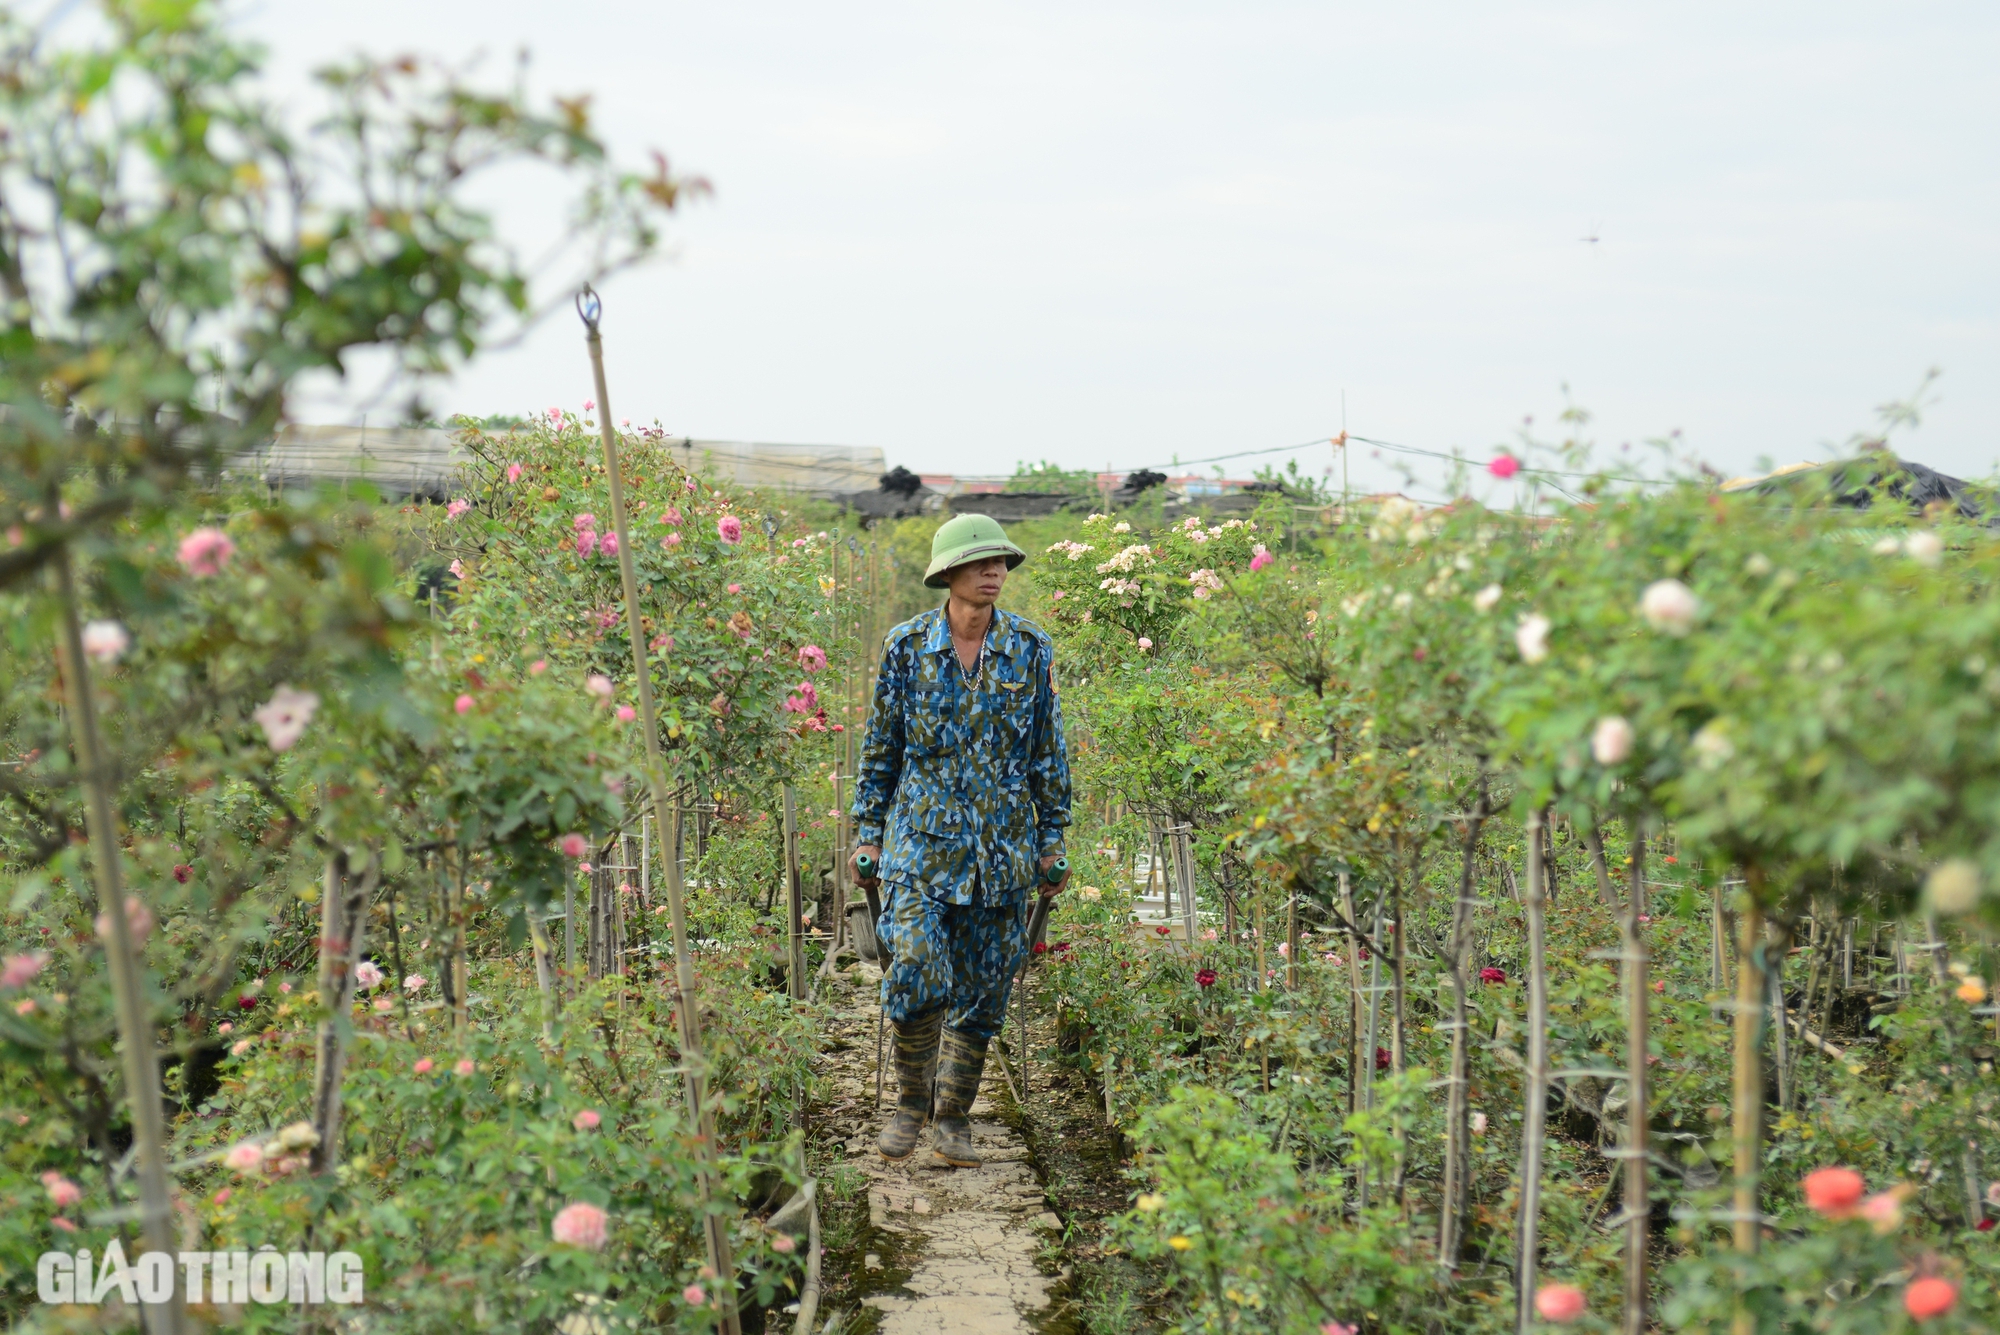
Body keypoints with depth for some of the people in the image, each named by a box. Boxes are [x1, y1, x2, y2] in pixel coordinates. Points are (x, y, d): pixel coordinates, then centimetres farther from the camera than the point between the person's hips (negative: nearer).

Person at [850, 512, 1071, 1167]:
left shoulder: (1030, 648, 3)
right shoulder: (908, 646, 0)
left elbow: (1049, 751, 8)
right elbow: (880, 747, 7)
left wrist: (1052, 840, 6)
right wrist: (868, 833, 4)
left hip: (1004, 848, 2)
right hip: (922, 839, -2)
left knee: (982, 992, 5)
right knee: (917, 973, -15)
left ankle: (953, 1117, 22)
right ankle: (910, 1102, 9)